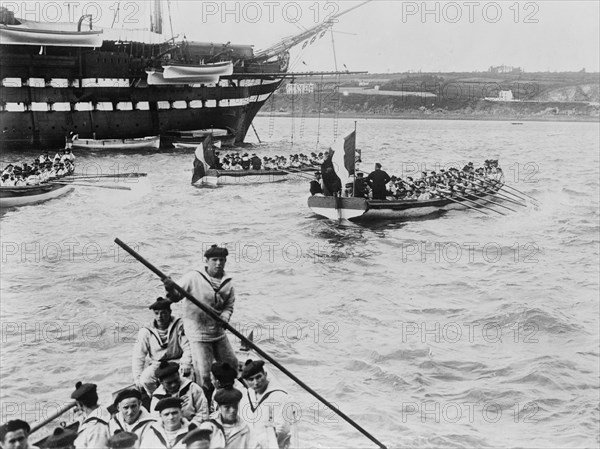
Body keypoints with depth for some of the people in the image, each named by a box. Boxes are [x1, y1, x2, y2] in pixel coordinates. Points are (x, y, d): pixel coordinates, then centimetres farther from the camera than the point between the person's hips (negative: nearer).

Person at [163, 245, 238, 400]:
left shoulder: (227, 284, 3)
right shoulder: (193, 278, -10)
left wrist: (224, 317, -13)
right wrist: (171, 290, -29)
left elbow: (229, 306, 8)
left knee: (232, 366, 15)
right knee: (203, 375, -7)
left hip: (219, 333, 5)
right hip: (198, 334, -5)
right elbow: (176, 297, -7)